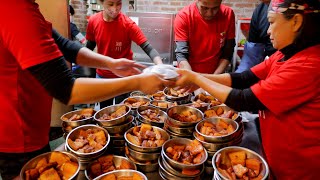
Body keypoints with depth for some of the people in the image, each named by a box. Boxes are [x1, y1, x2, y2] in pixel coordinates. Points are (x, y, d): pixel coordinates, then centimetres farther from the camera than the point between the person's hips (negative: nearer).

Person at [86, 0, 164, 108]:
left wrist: (161, 67, -41)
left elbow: (148, 48, -26)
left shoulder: (128, 24, -19)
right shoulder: (93, 21, -9)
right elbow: (90, 45, 7)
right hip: (102, 75, 4)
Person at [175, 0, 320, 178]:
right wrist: (195, 77, -10)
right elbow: (242, 79, -2)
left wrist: (195, 78, -18)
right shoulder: (287, 55, 0)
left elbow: (244, 101, -27)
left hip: (296, 168, -7)